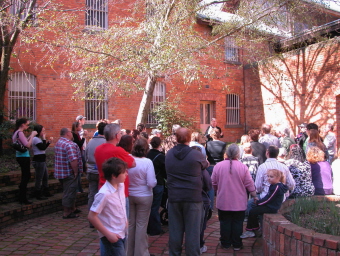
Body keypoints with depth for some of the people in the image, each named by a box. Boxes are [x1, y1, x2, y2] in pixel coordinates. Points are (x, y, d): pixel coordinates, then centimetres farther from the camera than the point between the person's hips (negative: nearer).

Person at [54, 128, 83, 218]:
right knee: (69, 193, 1)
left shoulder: (58, 143, 12)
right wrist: (76, 172, -19)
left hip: (60, 172, 10)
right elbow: (73, 160, -31)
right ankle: (67, 213, 9)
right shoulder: (70, 144, -21)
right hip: (69, 173, -10)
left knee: (68, 191, 21)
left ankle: (72, 208, 35)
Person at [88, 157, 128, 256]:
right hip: (112, 237, -7)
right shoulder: (104, 194, -25)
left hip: (122, 234, 7)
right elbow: (92, 217, -22)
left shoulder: (121, 186, -2)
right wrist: (108, 234, -18)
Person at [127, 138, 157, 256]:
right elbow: (151, 183, -19)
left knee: (130, 224, 16)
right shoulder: (147, 162, -18)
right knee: (141, 225, 8)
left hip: (129, 196, 3)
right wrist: (155, 181, 3)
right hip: (144, 197, -3)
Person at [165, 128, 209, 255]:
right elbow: (205, 165, 11)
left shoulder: (169, 154, 1)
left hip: (174, 197, 3)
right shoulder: (196, 154, -10)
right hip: (193, 197, -3)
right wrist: (206, 162, 33)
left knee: (175, 230, 12)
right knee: (192, 231, 5)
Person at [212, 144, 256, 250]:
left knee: (225, 223, 12)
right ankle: (236, 244, 18)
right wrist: (254, 195, 10)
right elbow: (249, 184, -5)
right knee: (237, 223, 11)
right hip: (239, 202, -1)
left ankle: (225, 243, 22)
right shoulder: (243, 167, -12)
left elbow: (214, 183, 1)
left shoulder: (218, 166, -9)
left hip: (223, 202, 1)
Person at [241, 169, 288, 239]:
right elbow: (267, 197, 16)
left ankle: (250, 230, 4)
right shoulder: (274, 185, 12)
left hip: (271, 208, -10)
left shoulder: (277, 187, -20)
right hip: (269, 205, 10)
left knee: (252, 212, -12)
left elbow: (268, 199, -21)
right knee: (253, 210, 8)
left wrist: (258, 202, -11)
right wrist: (259, 201, 3)